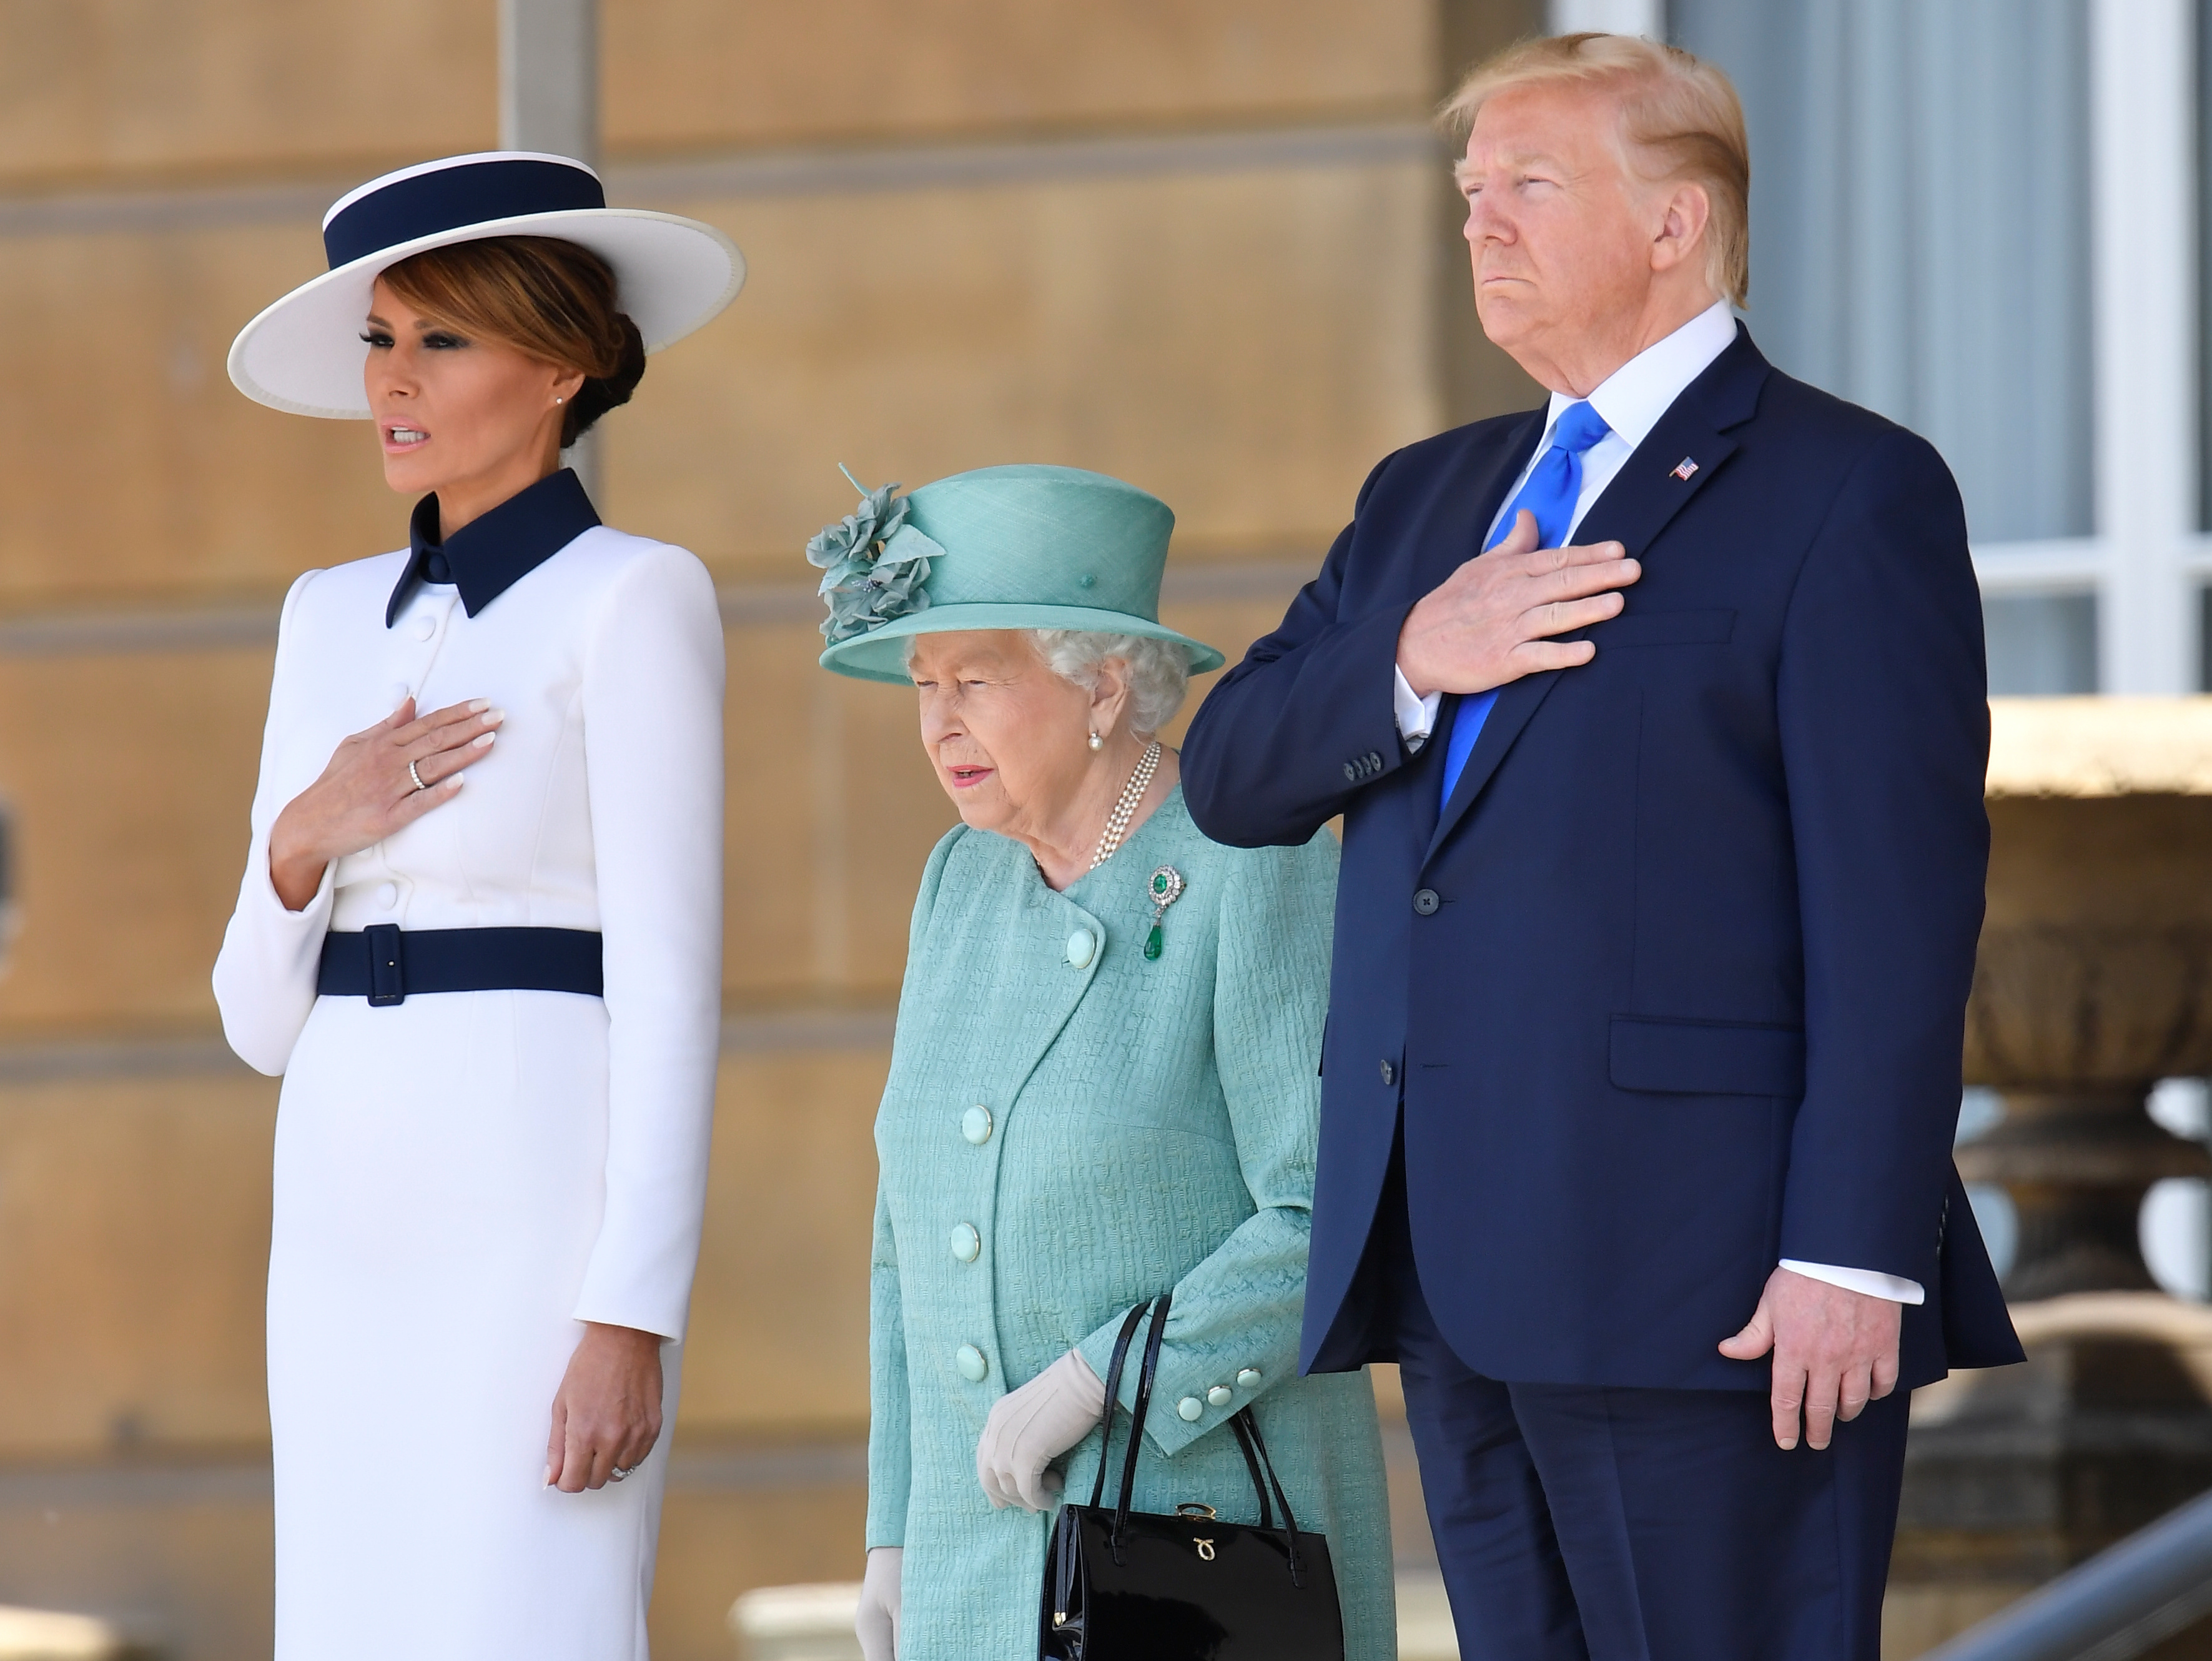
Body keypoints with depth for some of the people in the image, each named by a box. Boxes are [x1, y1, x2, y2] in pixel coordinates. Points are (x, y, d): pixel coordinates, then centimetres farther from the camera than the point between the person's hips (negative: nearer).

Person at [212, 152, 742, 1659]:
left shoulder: (631, 600, -4)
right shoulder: (336, 620, 16)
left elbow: (670, 985, -11)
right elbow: (265, 1015, 14)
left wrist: (630, 1323, -18)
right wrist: (308, 837, -7)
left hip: (543, 1220, -7)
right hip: (354, 1244, 7)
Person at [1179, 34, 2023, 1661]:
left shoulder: (1850, 494, -2)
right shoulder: (1426, 497, 22)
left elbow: (1899, 903, -10)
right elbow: (1228, 774, 14)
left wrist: (1854, 1259, -18)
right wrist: (1408, 662, -6)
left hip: (1702, 1276, -7)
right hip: (1460, 1276, 7)